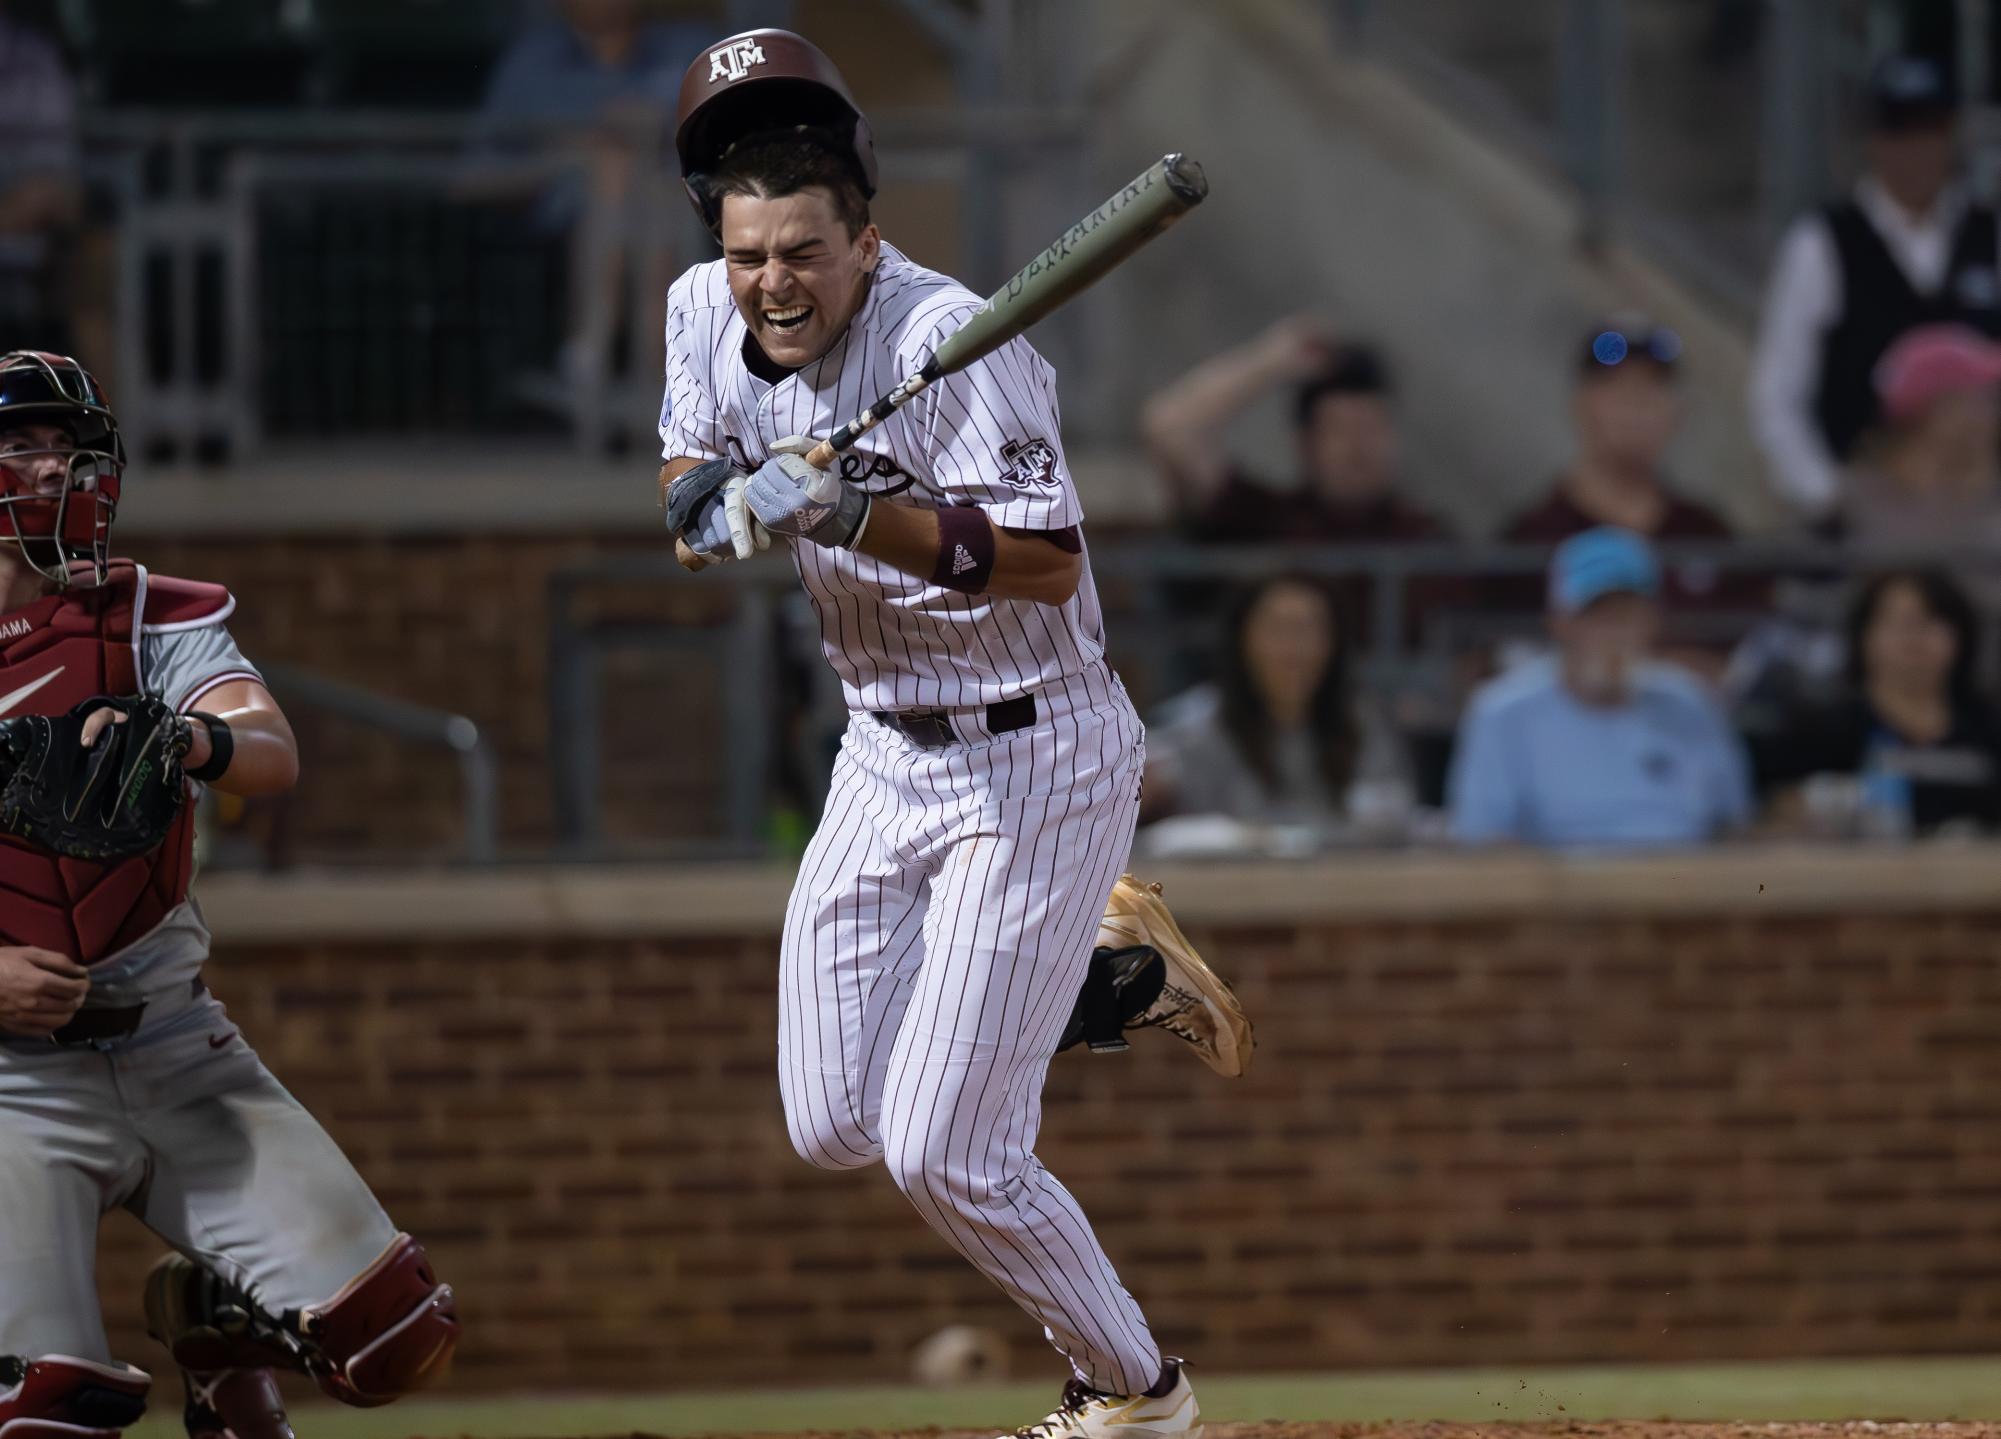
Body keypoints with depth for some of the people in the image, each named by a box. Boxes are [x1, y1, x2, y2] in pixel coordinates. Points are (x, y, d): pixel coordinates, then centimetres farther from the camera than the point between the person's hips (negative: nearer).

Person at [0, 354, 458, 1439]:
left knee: (394, 1339, -5)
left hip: (176, 1052, 3)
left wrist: (194, 741, -38)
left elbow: (274, 758, -16)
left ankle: (211, 1320, 26)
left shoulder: (151, 618, 4)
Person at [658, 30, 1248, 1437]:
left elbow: (1050, 562, -28)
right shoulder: (708, 317, -3)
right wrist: (710, 497, -16)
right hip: (884, 755, 8)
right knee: (834, 1132, 10)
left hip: (1035, 762, -8)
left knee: (943, 1157, -11)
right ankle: (1076, 974, 34)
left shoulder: (952, 342, -25)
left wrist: (851, 514, -37)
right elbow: (693, 499, 8)